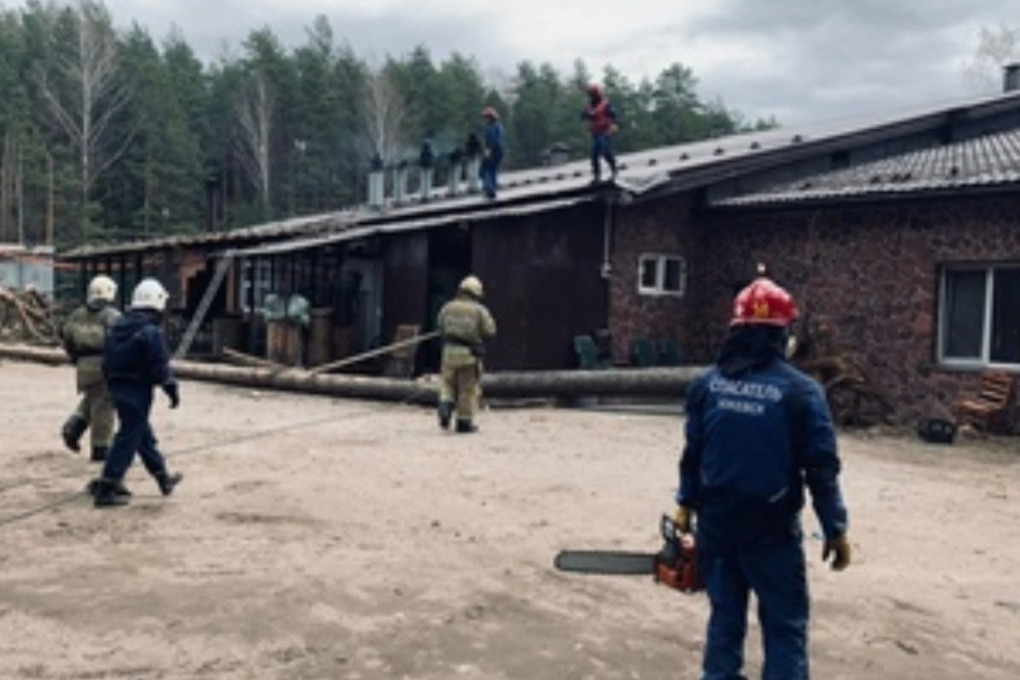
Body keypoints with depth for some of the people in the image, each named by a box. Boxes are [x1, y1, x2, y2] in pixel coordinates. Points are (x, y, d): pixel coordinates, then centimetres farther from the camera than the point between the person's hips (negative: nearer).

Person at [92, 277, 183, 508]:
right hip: (138, 390, -9)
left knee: (144, 435, 18)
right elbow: (160, 366, -18)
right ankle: (106, 489, -1)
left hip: (117, 387, 9)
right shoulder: (151, 331, -16)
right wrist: (172, 389, -9)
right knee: (128, 438, -3)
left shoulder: (119, 326, 10)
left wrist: (113, 383, 23)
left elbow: (107, 360, 15)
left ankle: (163, 478, 30)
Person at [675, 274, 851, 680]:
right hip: (771, 529, -4)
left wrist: (686, 504, 20)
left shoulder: (707, 384, -1)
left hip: (716, 522, 4)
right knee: (786, 628, 7)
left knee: (725, 617, 17)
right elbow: (821, 469, -10)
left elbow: (693, 453, 7)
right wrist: (836, 529, -1)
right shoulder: (800, 391, -11)